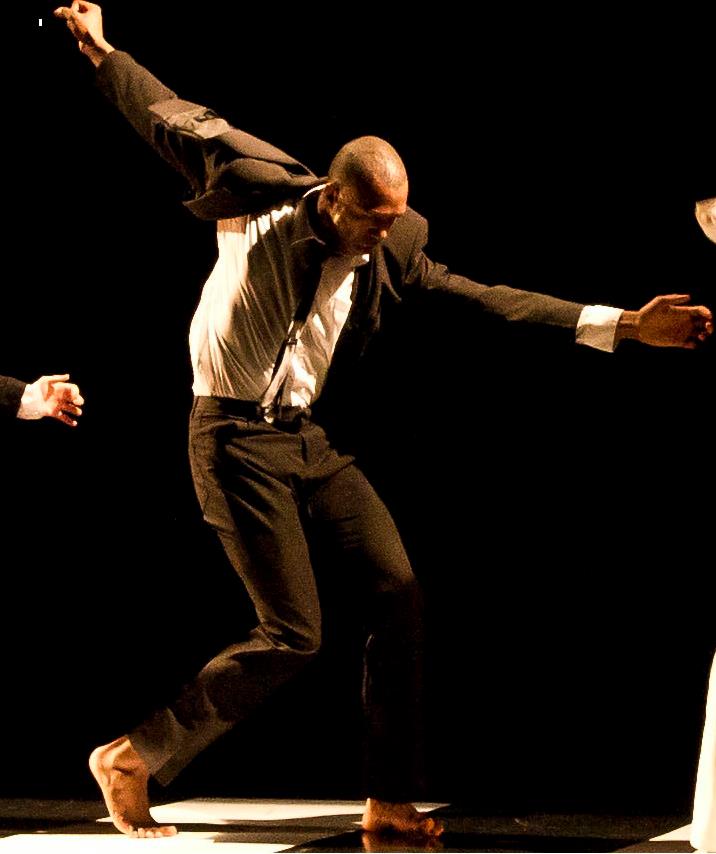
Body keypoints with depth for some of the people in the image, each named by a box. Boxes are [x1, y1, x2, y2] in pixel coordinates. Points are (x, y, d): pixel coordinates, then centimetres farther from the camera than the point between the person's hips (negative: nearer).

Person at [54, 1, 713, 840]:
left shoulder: (389, 260, 1)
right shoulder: (259, 197, -9)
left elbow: (488, 301, -2)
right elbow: (176, 123, 3)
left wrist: (621, 325, -9)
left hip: (312, 439, 6)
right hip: (238, 438, -6)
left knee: (399, 594, -4)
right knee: (293, 632, -10)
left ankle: (389, 801, 5)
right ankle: (135, 757, 3)